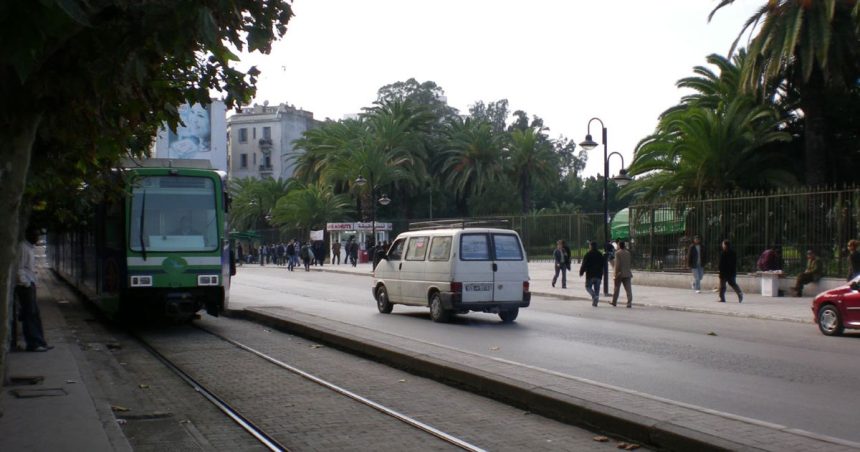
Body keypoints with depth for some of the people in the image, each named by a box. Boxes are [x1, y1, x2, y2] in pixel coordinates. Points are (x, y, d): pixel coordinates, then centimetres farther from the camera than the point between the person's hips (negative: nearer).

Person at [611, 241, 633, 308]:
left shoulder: (617, 253, -8)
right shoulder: (628, 253, 8)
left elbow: (617, 264, -14)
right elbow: (631, 264, 12)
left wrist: (616, 273, -12)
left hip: (620, 274, -4)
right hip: (627, 274, 4)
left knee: (616, 288, 11)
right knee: (628, 289, -1)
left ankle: (614, 302, 21)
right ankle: (629, 303, -10)